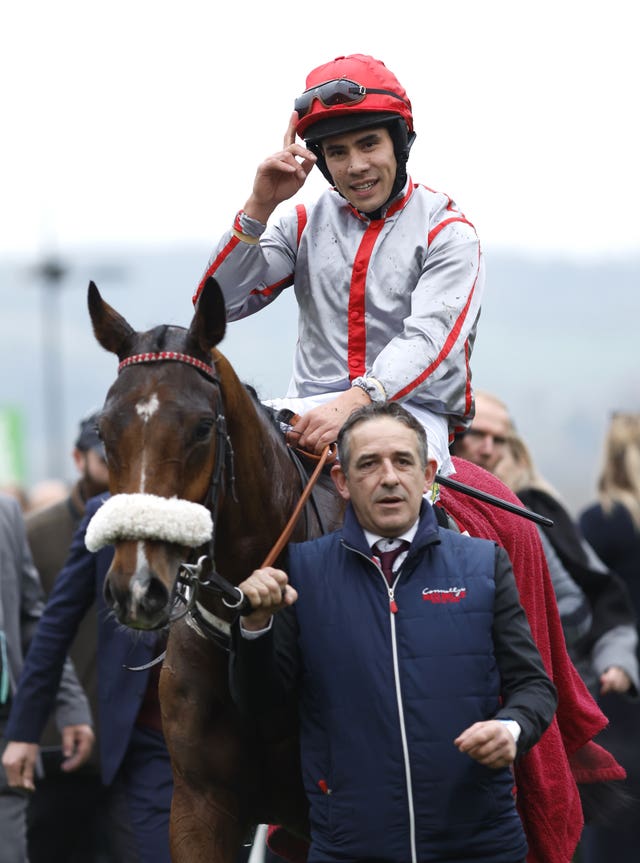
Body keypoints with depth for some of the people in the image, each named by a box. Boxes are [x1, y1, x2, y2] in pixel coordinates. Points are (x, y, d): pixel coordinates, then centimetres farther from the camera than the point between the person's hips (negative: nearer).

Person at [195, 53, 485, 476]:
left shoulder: (446, 230, 2)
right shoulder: (305, 223, 15)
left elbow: (430, 339, -14)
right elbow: (220, 302, 7)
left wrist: (359, 400, -32)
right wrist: (259, 207, -4)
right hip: (311, 406, 4)